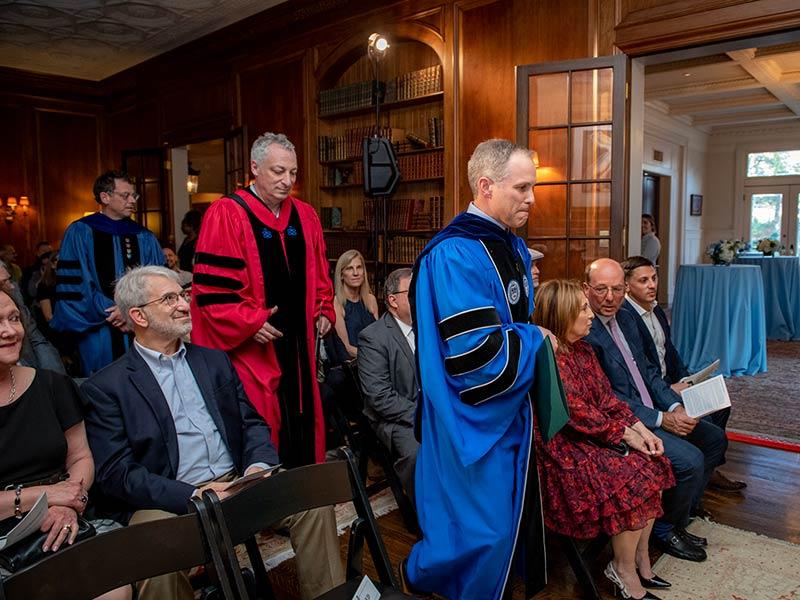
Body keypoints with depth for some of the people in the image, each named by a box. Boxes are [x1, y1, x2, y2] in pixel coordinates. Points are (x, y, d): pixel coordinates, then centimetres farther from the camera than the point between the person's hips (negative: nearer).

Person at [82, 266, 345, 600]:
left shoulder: (215, 360, 15)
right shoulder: (105, 387, 0)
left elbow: (252, 422, 14)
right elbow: (115, 473, -7)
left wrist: (258, 466, -8)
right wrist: (193, 496, -19)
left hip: (237, 482, 4)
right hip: (167, 501, -4)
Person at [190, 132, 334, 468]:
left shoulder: (305, 216, 9)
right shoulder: (226, 214, -9)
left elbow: (319, 272, 19)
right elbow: (211, 283, -13)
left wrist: (324, 310, 7)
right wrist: (247, 323, -18)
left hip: (298, 341, 6)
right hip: (250, 344, -6)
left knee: (302, 421, 13)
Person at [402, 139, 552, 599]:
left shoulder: (514, 247, 8)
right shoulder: (455, 255, -23)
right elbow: (477, 355, -28)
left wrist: (529, 338, 0)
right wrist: (535, 339, -12)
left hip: (512, 411, 9)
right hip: (475, 424, -9)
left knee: (511, 523, 20)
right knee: (483, 536, 4)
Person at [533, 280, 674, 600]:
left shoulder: (583, 349, 8)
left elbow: (607, 397, 8)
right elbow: (578, 413, -21)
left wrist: (641, 429, -4)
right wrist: (626, 435, -13)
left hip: (595, 438, 9)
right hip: (564, 449, -9)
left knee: (653, 466, -3)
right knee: (633, 481, -18)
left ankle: (641, 558, 12)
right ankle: (623, 569, 4)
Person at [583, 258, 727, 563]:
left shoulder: (625, 319, 9)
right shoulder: (583, 332, -21)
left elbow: (648, 371, 13)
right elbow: (607, 397, -22)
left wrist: (676, 407, -3)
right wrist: (662, 419, -18)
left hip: (652, 412, 10)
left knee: (714, 438, 13)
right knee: (690, 459, -20)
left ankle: (678, 515, 22)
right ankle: (666, 529, 7)